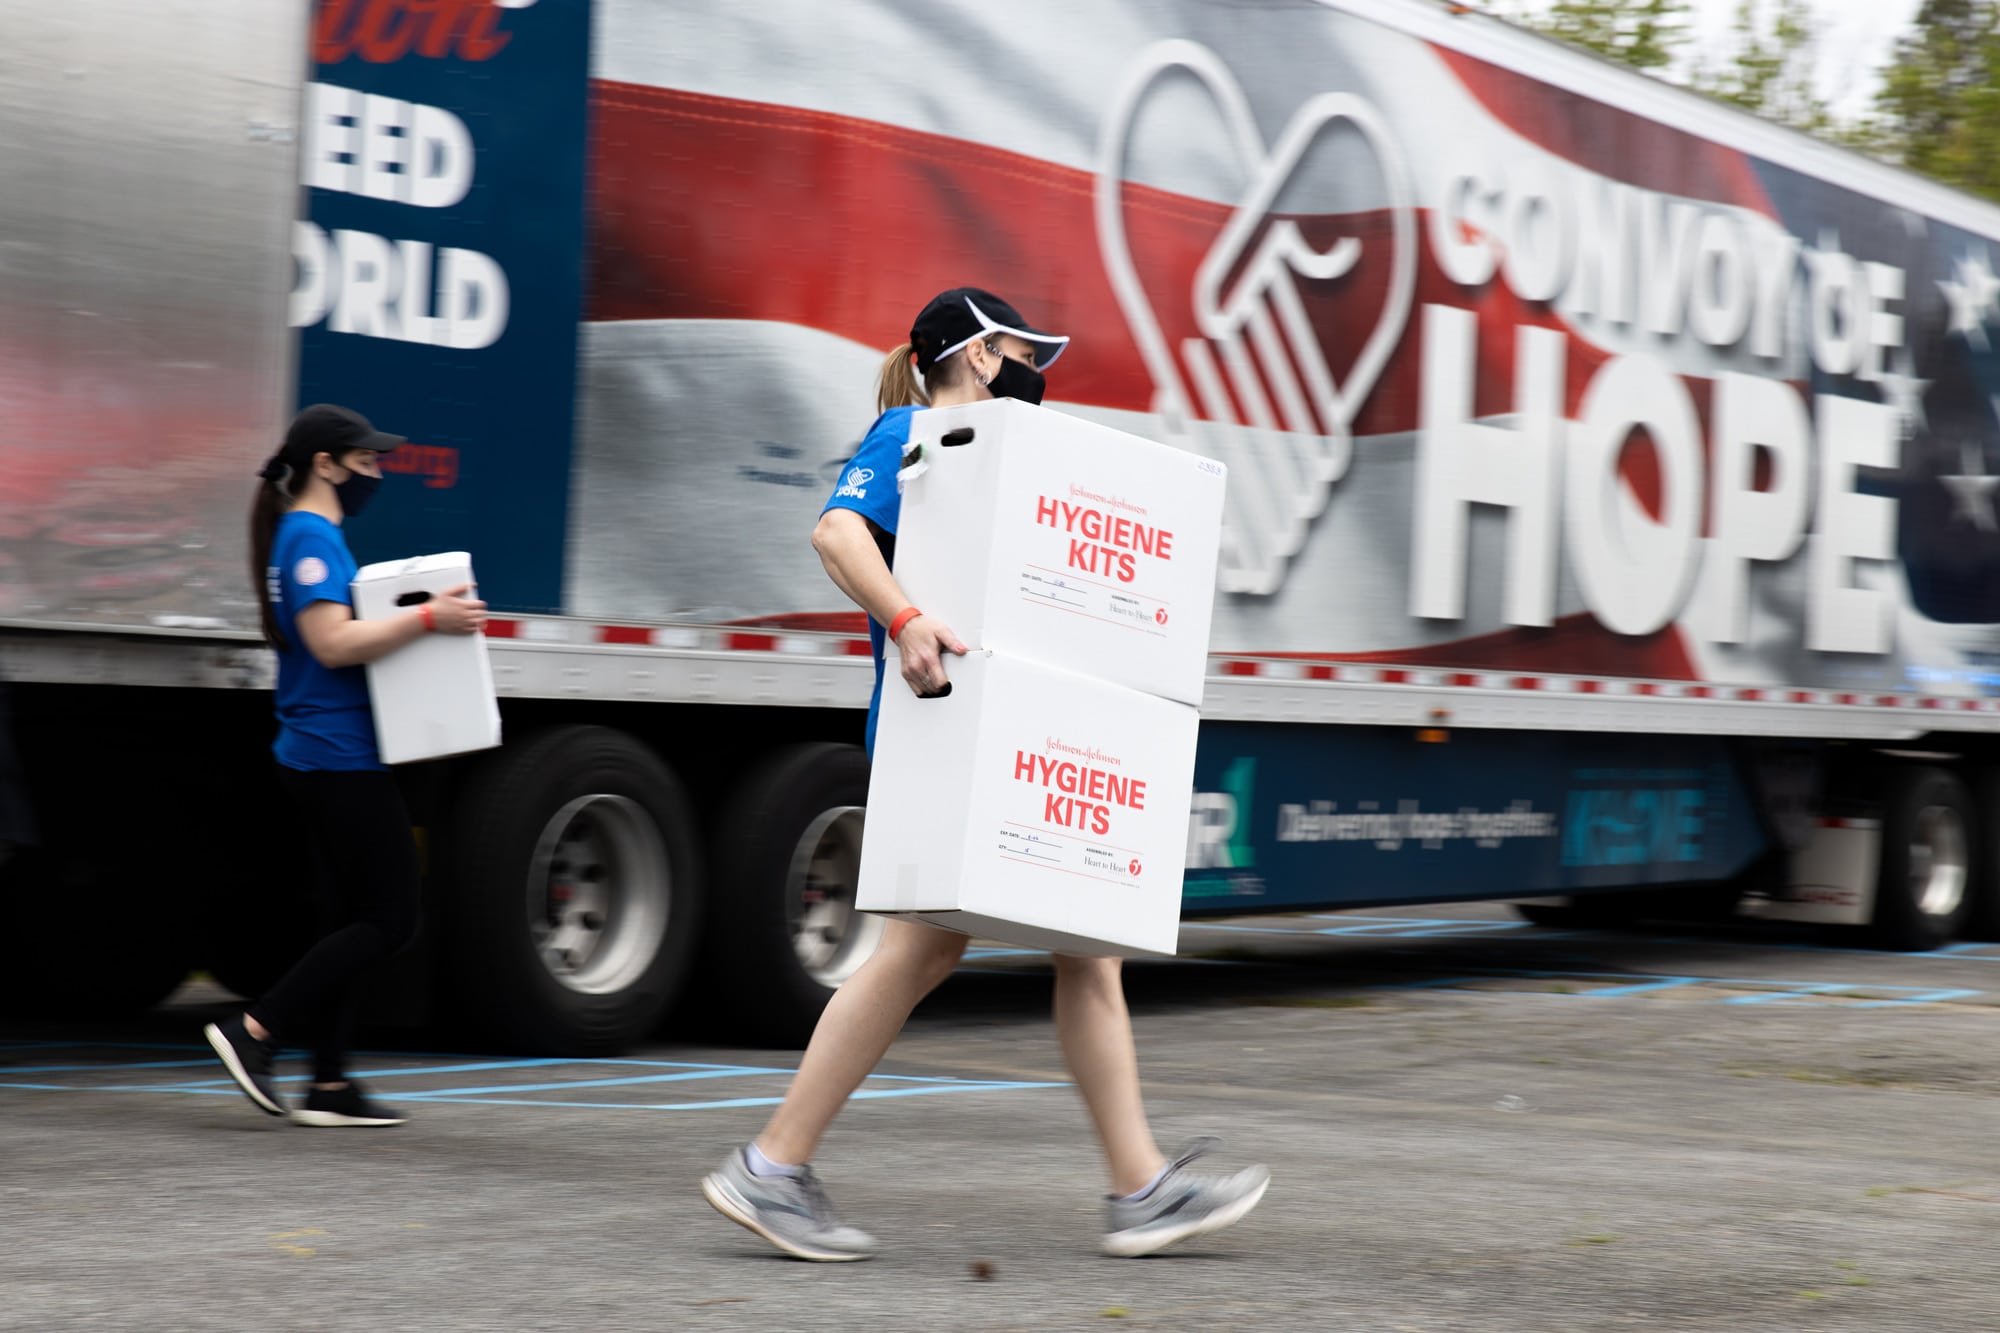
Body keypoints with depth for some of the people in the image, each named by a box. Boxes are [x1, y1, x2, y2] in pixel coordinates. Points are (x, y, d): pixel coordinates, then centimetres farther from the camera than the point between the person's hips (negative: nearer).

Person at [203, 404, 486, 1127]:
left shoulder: (312, 536, 18)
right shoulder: (311, 537, -13)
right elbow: (333, 643, -23)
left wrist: (414, 618, 17)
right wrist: (427, 618, -22)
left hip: (322, 760, 11)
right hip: (342, 759, -11)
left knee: (353, 921, 10)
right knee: (389, 918, -7)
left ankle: (329, 1086, 11)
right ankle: (255, 1030, -7)